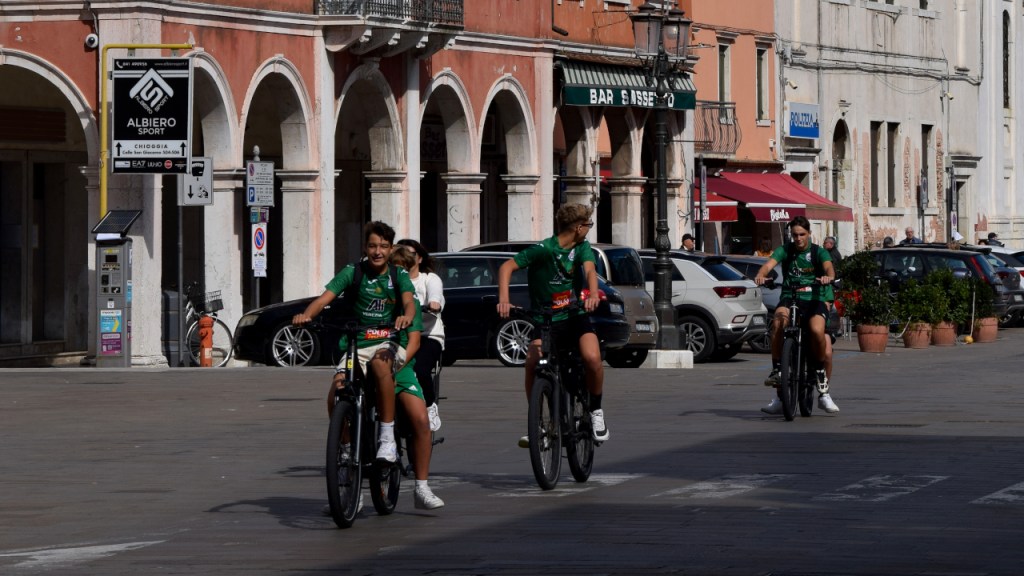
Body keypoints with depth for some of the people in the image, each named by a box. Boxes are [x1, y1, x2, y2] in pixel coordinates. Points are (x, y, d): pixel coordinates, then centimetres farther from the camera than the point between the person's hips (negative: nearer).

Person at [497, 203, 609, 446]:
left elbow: (589, 269, -15)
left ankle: (596, 410, -1)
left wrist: (593, 294, -36)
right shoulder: (543, 250, -10)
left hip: (575, 317, 2)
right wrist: (503, 299, -29)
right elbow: (507, 266, -14)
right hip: (544, 320, -2)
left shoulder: (582, 248, 3)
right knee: (532, 362, -28)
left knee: (592, 358, -26)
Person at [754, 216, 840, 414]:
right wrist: (761, 275, -33)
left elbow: (828, 266, -15)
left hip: (814, 299, -1)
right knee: (778, 321, -34)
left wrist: (828, 277, -39)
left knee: (817, 329, -30)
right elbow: (770, 263, -11)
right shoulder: (785, 250, 7)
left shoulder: (818, 252, 5)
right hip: (789, 298, 1)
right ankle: (777, 370, -21)